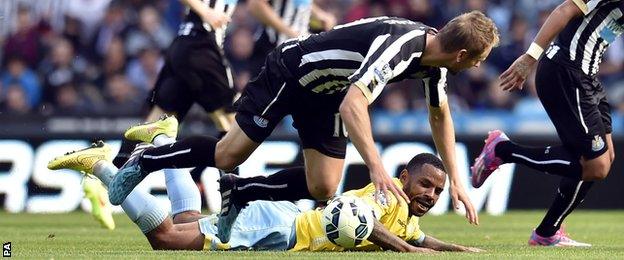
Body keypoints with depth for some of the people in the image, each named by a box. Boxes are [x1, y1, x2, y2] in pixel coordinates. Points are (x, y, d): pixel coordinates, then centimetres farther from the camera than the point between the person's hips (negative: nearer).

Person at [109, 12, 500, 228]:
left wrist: (456, 181, 8)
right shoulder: (399, 46, -36)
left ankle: (240, 195, 12)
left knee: (322, 188, -5)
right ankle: (145, 159, 16)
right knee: (228, 157, -5)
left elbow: (440, 115, 10)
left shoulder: (435, 56, -8)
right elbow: (353, 102, -45)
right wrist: (377, 168, -51)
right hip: (289, 73, -8)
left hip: (326, 96, 8)